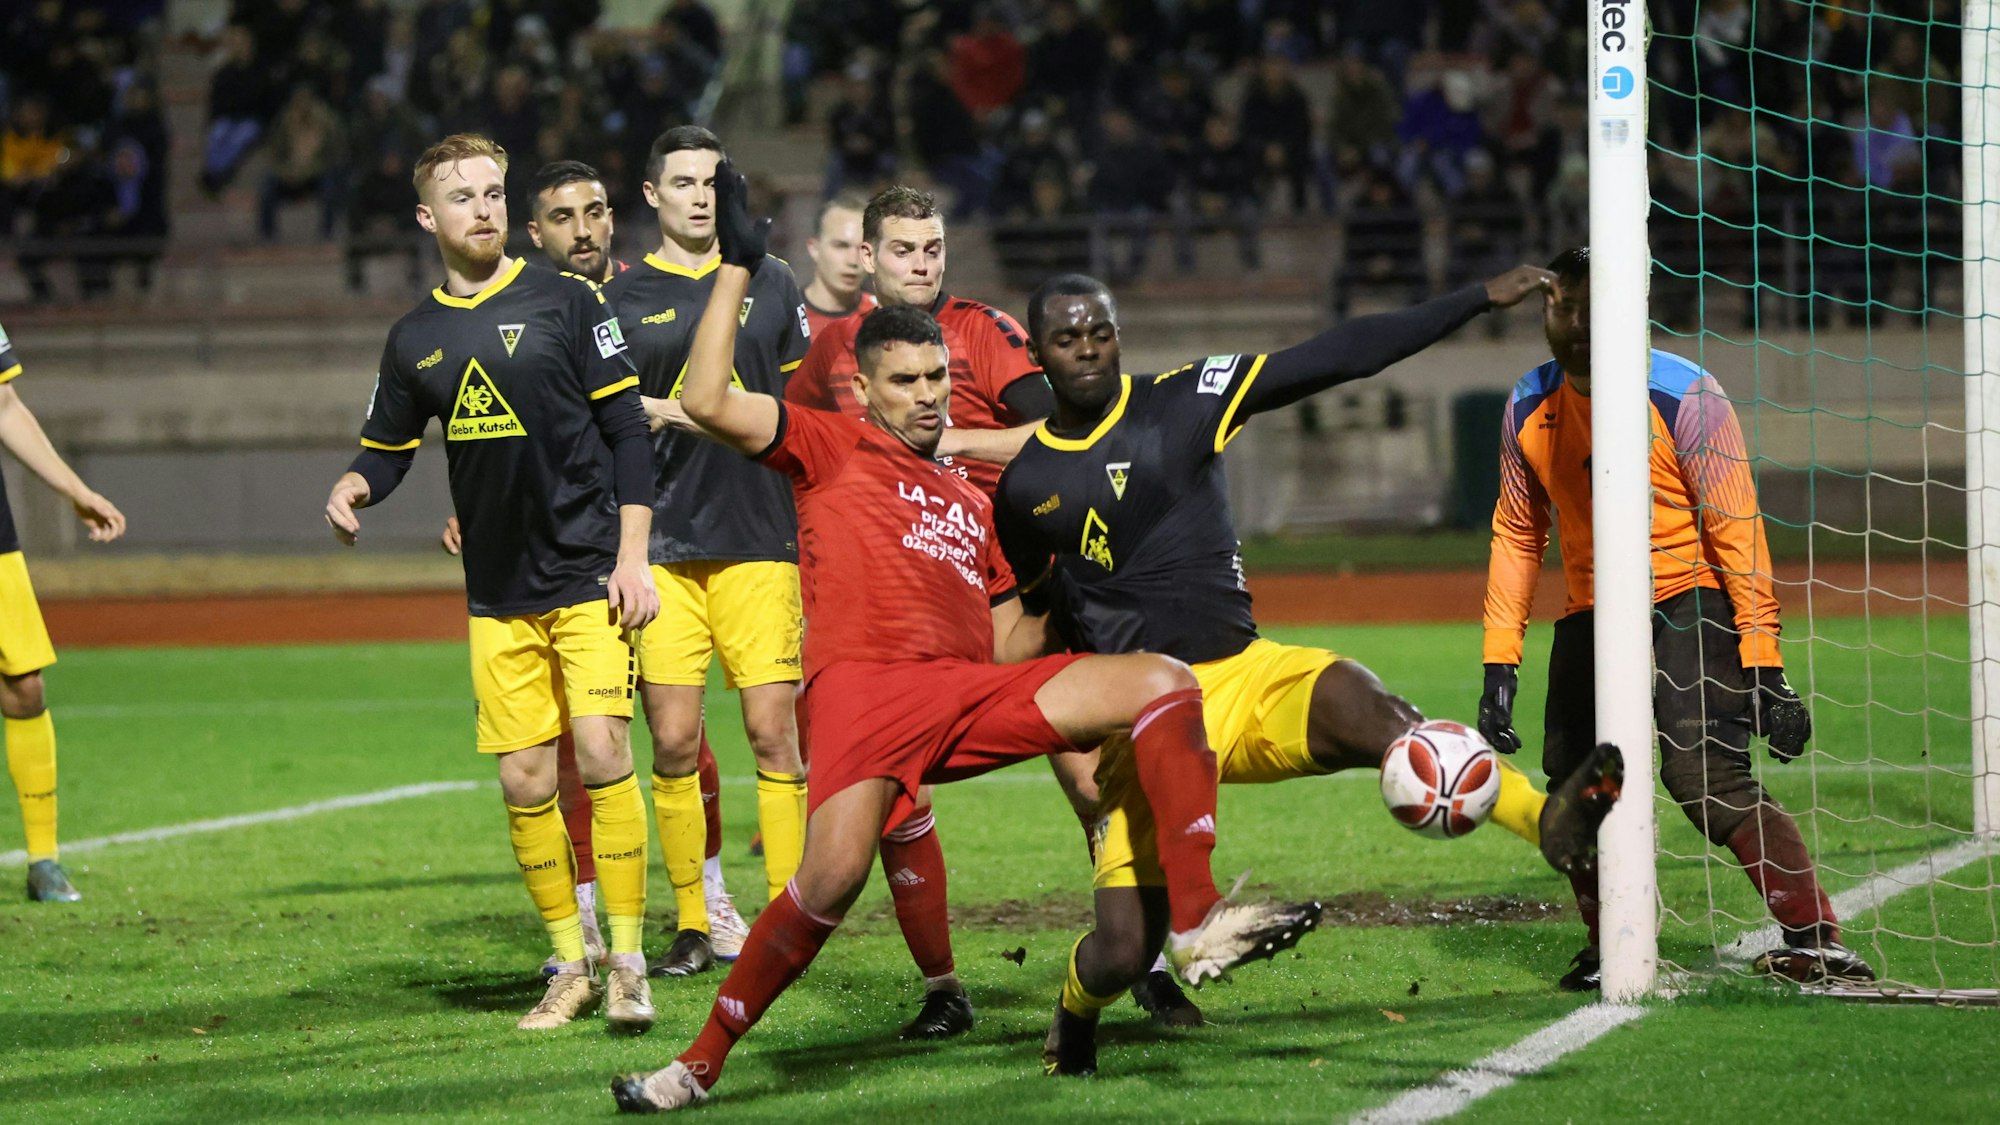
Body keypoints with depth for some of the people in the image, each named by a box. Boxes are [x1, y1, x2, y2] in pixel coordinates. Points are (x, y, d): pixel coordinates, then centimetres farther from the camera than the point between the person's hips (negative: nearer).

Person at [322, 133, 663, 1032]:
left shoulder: (565, 302, -1)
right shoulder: (415, 339, 9)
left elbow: (627, 431, -1)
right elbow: (387, 447, 18)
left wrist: (632, 558, -8)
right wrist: (355, 486, -6)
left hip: (588, 574, -4)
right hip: (497, 595, 4)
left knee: (601, 754, -15)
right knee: (523, 781, 1)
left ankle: (626, 965, -6)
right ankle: (570, 966, 14)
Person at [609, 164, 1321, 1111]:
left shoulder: (970, 503, 30)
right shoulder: (830, 448, 14)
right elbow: (710, 403, -1)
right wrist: (737, 267, 1)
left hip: (971, 695, 6)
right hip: (862, 683, -5)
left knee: (1163, 680, -11)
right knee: (834, 876, -28)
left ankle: (1198, 927, -19)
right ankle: (701, 1063, -11)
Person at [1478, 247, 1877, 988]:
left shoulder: (1684, 396, -14)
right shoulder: (1529, 408, 2)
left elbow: (1736, 532, -14)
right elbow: (1516, 535, 12)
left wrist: (1763, 667, -18)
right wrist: (1500, 662, 6)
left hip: (1690, 603, -6)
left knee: (1707, 776, -21)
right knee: (1574, 784, 2)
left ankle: (1814, 940, -23)